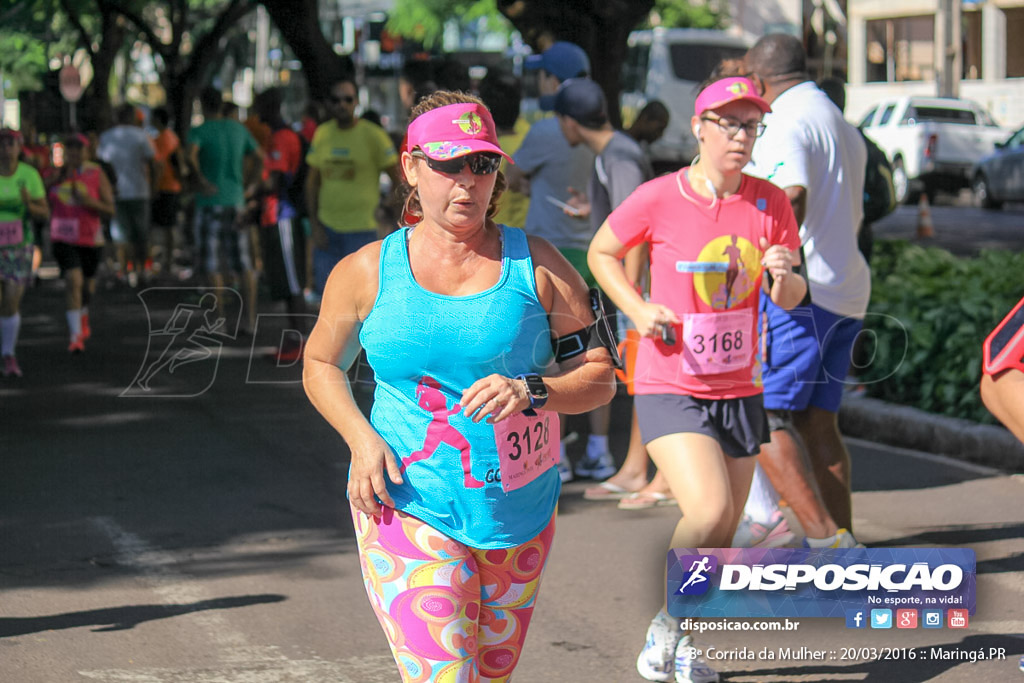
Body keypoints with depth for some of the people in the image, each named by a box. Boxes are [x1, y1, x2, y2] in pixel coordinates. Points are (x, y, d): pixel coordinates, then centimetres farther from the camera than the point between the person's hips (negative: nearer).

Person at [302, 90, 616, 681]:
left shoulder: (535, 265, -1)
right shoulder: (368, 272, -1)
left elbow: (601, 376, 0)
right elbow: (321, 365, 14)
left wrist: (529, 392, -20)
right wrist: (362, 439, -4)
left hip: (521, 515, 3)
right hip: (407, 508, -3)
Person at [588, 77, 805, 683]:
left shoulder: (771, 203, 0)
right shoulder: (659, 199, -9)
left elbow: (791, 300, 6)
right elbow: (602, 253, 7)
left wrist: (784, 275, -17)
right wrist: (637, 308, -8)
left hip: (739, 389, 4)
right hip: (669, 388, -4)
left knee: (722, 539, 10)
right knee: (709, 512, -23)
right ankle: (666, 619, 3)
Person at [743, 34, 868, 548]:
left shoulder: (787, 123, -9)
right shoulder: (844, 129, 21)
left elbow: (792, 196, -27)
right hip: (847, 293, 9)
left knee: (761, 415, -9)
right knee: (816, 421, 11)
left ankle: (823, 537, -19)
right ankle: (843, 545, 8)